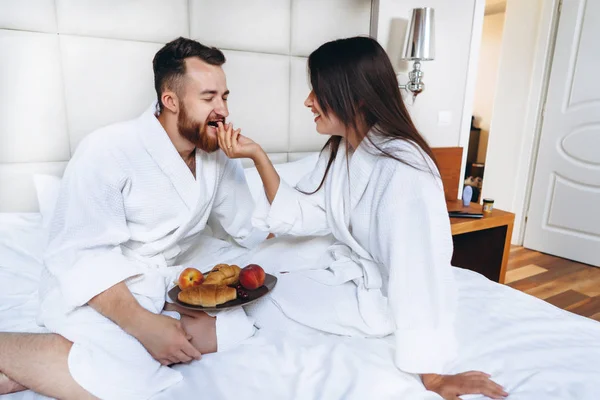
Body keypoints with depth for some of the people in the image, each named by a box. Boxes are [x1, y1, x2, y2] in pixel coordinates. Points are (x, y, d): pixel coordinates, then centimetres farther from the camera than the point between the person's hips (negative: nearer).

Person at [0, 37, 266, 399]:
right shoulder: (108, 151, -16)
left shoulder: (219, 156, 2)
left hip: (166, 284, 7)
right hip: (100, 289, -7)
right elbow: (80, 256, -21)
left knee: (238, 328, -18)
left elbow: (250, 229, 6)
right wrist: (144, 324, -30)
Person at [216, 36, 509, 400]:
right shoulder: (339, 149, -2)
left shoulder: (403, 169, -31)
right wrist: (258, 156, -13)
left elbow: (419, 274, -33)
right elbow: (305, 215, -4)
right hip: (346, 268, 8)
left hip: (380, 296, -8)